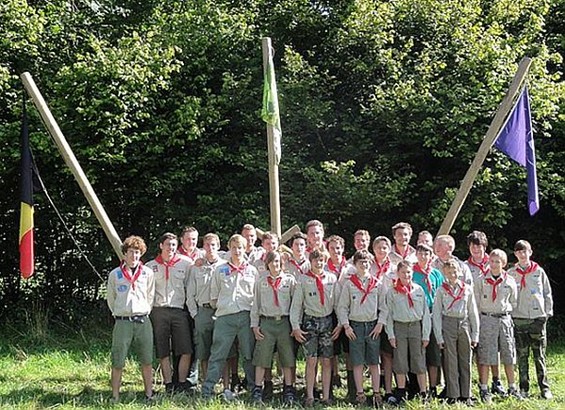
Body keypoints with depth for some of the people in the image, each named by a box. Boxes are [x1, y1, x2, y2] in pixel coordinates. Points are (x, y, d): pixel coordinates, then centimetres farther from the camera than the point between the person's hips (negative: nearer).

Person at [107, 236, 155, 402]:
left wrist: (144, 313, 10)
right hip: (122, 322, -1)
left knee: (147, 361, 6)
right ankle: (115, 397, 8)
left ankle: (149, 394, 16)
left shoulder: (147, 273, 4)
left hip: (143, 321, 1)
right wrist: (118, 314, 11)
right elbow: (111, 299, 12)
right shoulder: (115, 274, 2)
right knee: (118, 363, 0)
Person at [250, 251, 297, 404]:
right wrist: (254, 324, 3)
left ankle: (288, 391, 11)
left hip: (285, 322, 0)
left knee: (287, 357, 3)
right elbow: (256, 303, 9)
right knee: (262, 357, 0)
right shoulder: (261, 280, 8)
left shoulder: (290, 280, 6)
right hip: (266, 322, 0)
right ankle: (257, 390, 6)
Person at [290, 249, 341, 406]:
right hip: (310, 321, -2)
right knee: (311, 360, -4)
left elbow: (338, 302, 8)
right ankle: (310, 396, 5)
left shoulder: (332, 278, 7)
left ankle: (326, 396, 11)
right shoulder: (303, 279, 1)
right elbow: (296, 304, 0)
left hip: (328, 321, 2)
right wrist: (295, 326, -5)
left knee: (327, 361, 4)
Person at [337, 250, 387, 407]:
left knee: (374, 362, 4)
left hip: (373, 326, 1)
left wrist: (380, 324, -2)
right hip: (355, 326, -1)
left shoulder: (377, 284, 7)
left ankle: (376, 393, 10)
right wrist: (346, 326, -5)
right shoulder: (348, 283, 3)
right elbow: (342, 307, 3)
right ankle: (360, 393, 10)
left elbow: (383, 307, 9)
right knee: (357, 362, 2)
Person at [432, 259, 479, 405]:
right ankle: (452, 395, 6)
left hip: (464, 324, 2)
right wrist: (439, 336, -4)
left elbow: (473, 312, 10)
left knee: (466, 361, 4)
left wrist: (475, 335, 6)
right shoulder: (441, 290, 4)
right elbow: (436, 314, 2)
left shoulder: (467, 289, 9)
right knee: (451, 361, 0)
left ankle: (465, 395, 12)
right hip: (448, 325, -2)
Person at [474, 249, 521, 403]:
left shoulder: (510, 281, 4)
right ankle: (484, 390, 6)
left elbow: (513, 302, 15)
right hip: (486, 319, -2)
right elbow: (476, 303, 4)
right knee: (485, 356, -1)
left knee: (508, 355, 6)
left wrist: (506, 315, 9)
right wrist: (478, 321, 0)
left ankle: (512, 388, 19)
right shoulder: (481, 281, 1)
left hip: (505, 319, 2)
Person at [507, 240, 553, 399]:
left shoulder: (539, 271, 6)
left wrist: (548, 312, 4)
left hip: (538, 317, 0)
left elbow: (547, 293, 11)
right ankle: (524, 389, 11)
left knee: (539, 355, 1)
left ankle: (545, 388, 8)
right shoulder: (510, 273, 5)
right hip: (518, 319, 0)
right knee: (522, 356, 4)